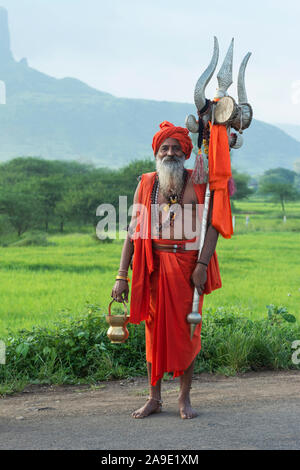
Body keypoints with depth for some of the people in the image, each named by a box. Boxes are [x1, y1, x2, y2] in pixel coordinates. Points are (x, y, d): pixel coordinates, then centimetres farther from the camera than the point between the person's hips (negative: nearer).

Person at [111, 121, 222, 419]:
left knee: (186, 329, 2)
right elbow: (134, 230, 5)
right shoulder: (146, 184, 6)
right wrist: (121, 276, 0)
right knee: (154, 329, 5)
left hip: (188, 265, -1)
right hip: (155, 266, 1)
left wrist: (202, 264, -14)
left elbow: (211, 225, -2)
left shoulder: (198, 184, 2)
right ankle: (154, 398, 15)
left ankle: (185, 398, 14)